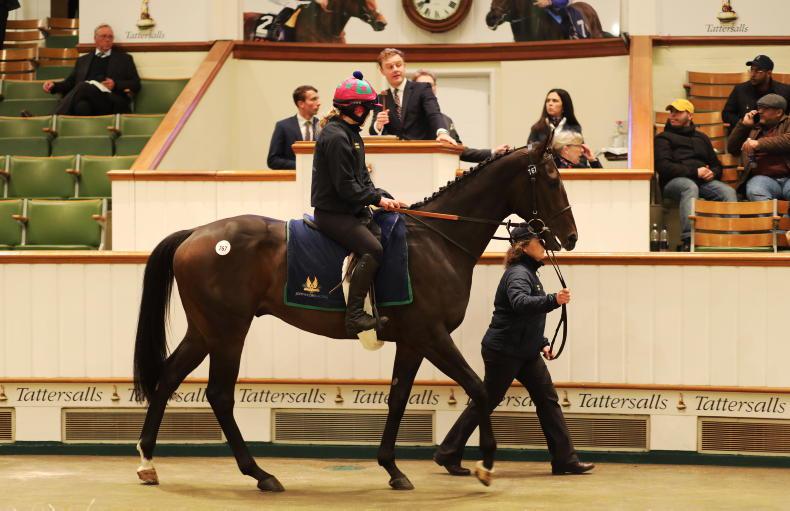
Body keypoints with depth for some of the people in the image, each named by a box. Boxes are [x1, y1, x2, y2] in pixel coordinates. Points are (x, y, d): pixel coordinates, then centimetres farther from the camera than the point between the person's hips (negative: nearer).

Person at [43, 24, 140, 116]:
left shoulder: (124, 58, 23)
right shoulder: (83, 60, 31)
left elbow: (136, 85, 14)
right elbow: (70, 82, 25)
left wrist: (115, 85, -5)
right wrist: (54, 85, 4)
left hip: (112, 102, -3)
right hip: (86, 98, 3)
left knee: (83, 86, -35)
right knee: (82, 105, -38)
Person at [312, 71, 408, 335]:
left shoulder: (350, 134, 17)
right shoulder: (336, 137, -17)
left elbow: (361, 179, 18)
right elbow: (346, 187, -20)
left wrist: (385, 198, 5)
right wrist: (378, 198, -13)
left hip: (352, 210, 11)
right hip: (332, 212, -11)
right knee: (372, 249, -25)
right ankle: (354, 315, -25)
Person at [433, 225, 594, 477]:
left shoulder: (529, 273, 15)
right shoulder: (517, 273, -16)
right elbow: (520, 303, -38)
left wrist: (541, 343, 16)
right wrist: (553, 300, -51)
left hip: (526, 353, 9)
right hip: (503, 350, -9)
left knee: (548, 399, 2)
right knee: (486, 402, -2)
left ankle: (565, 460, 1)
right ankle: (448, 454, 9)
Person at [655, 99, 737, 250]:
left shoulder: (701, 137, 29)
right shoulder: (663, 138, 12)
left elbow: (716, 165, 28)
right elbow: (663, 167, -4)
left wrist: (712, 173, 1)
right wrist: (695, 172, -11)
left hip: (704, 181, 4)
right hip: (675, 181, -4)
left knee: (728, 192, -26)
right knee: (690, 187, -40)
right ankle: (688, 241, -54)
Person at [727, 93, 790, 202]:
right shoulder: (753, 128, 25)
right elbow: (732, 148, 25)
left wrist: (759, 144, -12)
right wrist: (743, 125, 14)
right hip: (763, 178, 2)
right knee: (755, 192, -33)